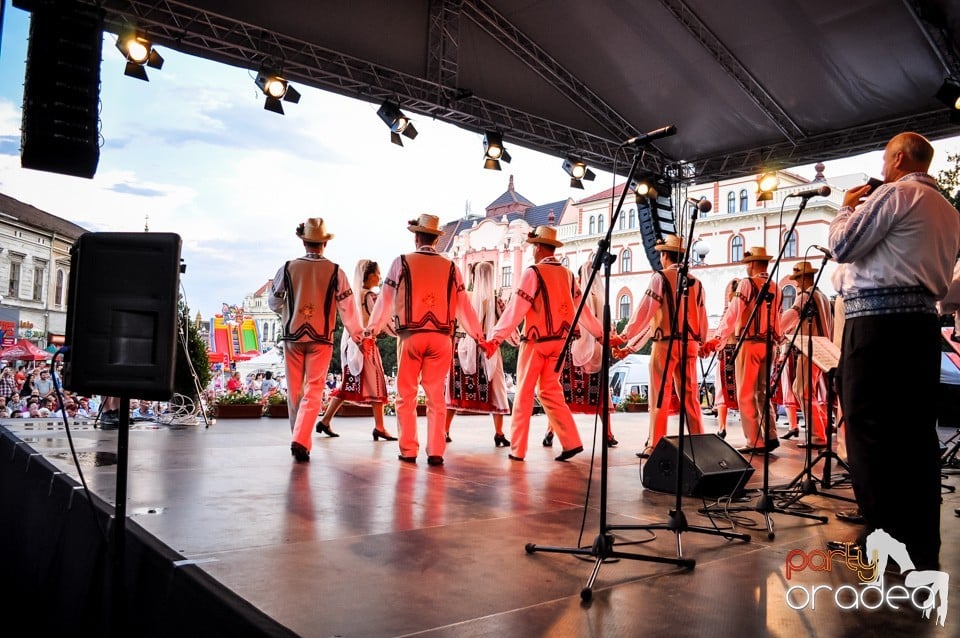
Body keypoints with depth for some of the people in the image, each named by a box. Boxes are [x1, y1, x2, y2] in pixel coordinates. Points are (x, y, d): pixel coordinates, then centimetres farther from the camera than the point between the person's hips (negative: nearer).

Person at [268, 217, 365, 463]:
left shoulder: (288, 268, 1)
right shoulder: (335, 272, -3)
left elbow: (274, 302, 11)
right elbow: (347, 307, -2)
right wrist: (357, 335, 8)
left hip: (292, 335, 2)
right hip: (321, 338, -1)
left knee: (295, 390, 12)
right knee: (313, 391, 0)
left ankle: (299, 439, 20)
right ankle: (301, 441, -12)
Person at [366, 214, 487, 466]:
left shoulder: (402, 262, 2)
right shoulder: (450, 267, 7)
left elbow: (385, 300, 7)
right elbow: (463, 305, 9)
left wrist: (371, 329, 19)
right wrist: (478, 335, 18)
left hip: (410, 335, -1)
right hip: (441, 337, 2)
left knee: (406, 395, 8)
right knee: (436, 396, 7)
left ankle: (408, 451, 11)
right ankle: (435, 452, 7)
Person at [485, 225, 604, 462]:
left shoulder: (534, 272, -10)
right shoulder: (567, 274, 8)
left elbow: (515, 309, -14)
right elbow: (582, 309, 14)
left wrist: (495, 338, -13)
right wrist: (600, 333, 27)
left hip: (535, 341, -6)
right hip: (559, 341, 6)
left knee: (524, 394, 4)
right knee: (550, 392, 14)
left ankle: (517, 449, 9)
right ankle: (571, 442, 9)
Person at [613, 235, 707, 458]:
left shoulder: (660, 278, -6)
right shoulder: (695, 282, 10)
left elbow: (645, 311, -11)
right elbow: (702, 316, 15)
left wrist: (625, 336, -4)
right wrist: (702, 341, 30)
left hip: (665, 343, -5)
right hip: (689, 344, 5)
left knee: (660, 397, 0)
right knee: (690, 395, 12)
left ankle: (655, 446, 3)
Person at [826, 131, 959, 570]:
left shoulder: (894, 193, -5)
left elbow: (841, 247, -9)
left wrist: (848, 207, 10)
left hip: (877, 321, -9)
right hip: (924, 321, 9)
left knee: (869, 429, -6)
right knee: (917, 432, 8)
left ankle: (882, 542, -4)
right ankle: (922, 546, 13)